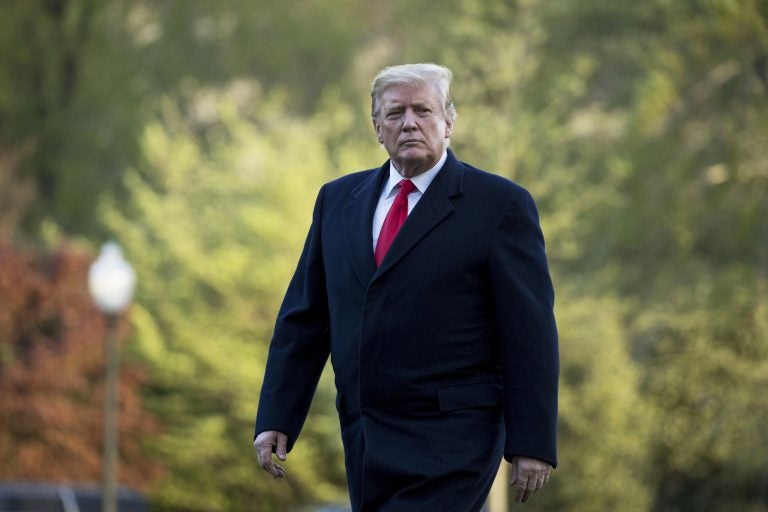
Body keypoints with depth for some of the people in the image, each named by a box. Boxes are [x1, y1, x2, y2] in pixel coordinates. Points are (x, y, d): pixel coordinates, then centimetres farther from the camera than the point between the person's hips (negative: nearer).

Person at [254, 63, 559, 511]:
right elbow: (304, 317, 14)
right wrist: (275, 420, 7)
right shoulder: (338, 200, 13)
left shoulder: (500, 204, -3)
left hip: (450, 445, -6)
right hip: (364, 439, 6)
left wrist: (532, 444, -11)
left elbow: (531, 334, -6)